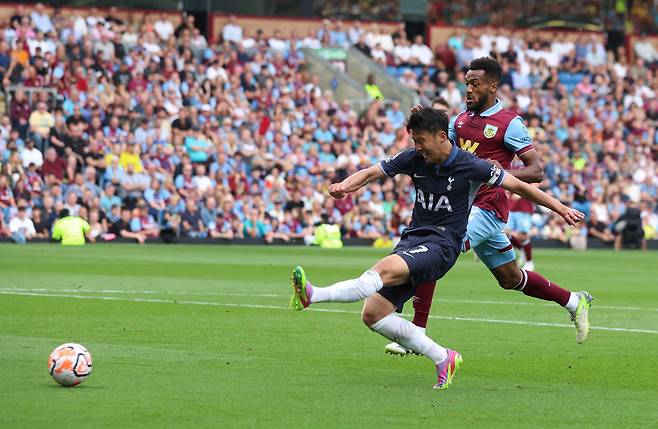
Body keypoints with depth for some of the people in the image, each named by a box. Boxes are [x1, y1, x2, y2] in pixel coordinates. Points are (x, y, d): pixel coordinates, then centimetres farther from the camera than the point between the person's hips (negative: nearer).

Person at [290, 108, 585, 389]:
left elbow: (518, 186, 2)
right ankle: (443, 358, 1)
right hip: (412, 239, 6)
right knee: (373, 314, -7)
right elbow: (371, 173, 7)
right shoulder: (413, 159, 5)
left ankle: (313, 296, -48)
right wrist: (344, 186, -15)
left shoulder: (471, 167, -6)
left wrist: (561, 209, 3)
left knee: (386, 269, -34)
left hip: (442, 244, -6)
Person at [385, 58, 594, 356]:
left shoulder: (509, 123, -10)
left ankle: (417, 334, -16)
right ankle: (575, 302, 35)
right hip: (463, 205, 9)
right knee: (511, 279, 18)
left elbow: (536, 171, -11)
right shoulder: (461, 119, 13)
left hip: (486, 207, -9)